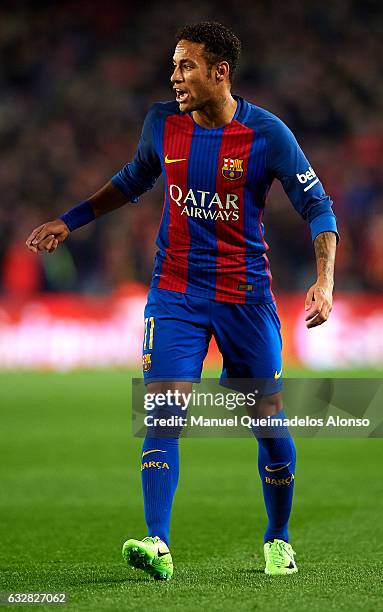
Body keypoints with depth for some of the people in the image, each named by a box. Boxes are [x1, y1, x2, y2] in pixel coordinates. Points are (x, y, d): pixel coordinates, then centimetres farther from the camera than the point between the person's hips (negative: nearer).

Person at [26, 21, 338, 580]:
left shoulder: (267, 134, -12)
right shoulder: (162, 122, -1)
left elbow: (317, 207, -6)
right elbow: (134, 180, 19)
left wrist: (325, 280, -19)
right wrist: (70, 221, 16)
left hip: (246, 296, -2)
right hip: (175, 292, 2)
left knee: (269, 423, 4)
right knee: (163, 410, -15)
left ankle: (278, 541, 25)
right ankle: (158, 545, -21)